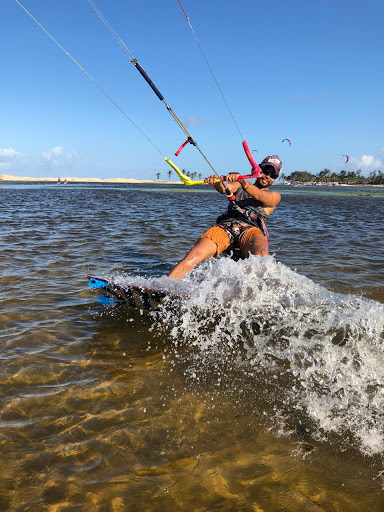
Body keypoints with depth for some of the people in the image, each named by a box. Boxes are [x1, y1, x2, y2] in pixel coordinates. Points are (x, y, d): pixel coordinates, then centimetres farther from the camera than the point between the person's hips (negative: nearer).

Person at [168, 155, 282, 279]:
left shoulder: (274, 196, 23)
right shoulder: (239, 186, 30)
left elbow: (259, 196, -1)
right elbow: (224, 189, 7)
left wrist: (241, 180, -20)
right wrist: (216, 182, -18)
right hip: (225, 226, 1)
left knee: (261, 255, -37)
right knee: (195, 255, -24)